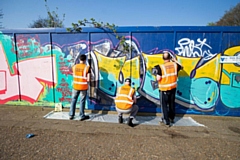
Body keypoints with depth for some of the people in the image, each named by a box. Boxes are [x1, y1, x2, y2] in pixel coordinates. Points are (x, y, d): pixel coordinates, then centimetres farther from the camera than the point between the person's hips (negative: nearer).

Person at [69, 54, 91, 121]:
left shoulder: (74, 66, -1)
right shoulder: (87, 67, -13)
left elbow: (73, 76, 12)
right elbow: (88, 79, -14)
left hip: (75, 86, 3)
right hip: (83, 87, -3)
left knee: (73, 100, 15)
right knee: (82, 101, 6)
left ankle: (71, 115, 23)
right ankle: (82, 116, 16)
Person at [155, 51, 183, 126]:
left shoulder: (160, 67, -17)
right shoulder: (175, 65, -3)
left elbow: (158, 79, -19)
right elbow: (181, 66, 19)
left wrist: (157, 73, 0)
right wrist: (175, 60, 27)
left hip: (164, 89, -5)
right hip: (173, 88, 5)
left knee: (164, 104, 8)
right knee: (172, 103, 19)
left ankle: (166, 120, 11)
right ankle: (172, 118, 32)